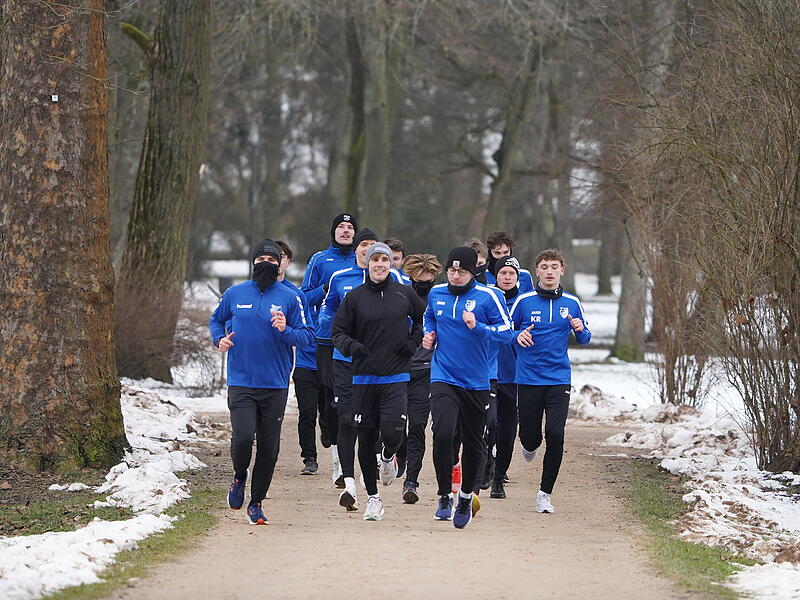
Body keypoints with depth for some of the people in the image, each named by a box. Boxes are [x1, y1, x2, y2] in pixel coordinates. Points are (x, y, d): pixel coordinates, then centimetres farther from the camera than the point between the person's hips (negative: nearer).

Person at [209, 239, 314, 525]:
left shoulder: (290, 298, 2)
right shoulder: (234, 294, 6)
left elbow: (307, 336, 1)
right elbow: (216, 320, 22)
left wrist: (285, 331, -18)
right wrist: (219, 338, 2)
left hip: (275, 385, 0)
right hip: (241, 382, 0)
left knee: (269, 447, 1)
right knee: (243, 437, -16)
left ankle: (256, 503, 15)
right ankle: (239, 477, 15)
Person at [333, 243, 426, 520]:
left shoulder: (404, 294, 3)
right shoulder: (354, 297, 0)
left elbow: (424, 318, 20)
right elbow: (339, 332, 3)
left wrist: (413, 342, 6)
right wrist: (350, 345, -18)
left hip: (396, 376, -1)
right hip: (364, 377, 1)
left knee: (393, 432, -17)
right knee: (366, 438, 4)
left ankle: (388, 456, 21)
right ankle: (373, 497, 17)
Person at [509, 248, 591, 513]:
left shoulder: (571, 303, 6)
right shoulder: (524, 301, -1)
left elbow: (585, 338, 14)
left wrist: (579, 329, -8)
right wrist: (518, 336, -15)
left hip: (559, 379, 0)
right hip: (528, 379, 0)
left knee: (555, 436, -14)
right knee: (530, 437, 3)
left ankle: (545, 493, -1)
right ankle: (529, 446, 43)